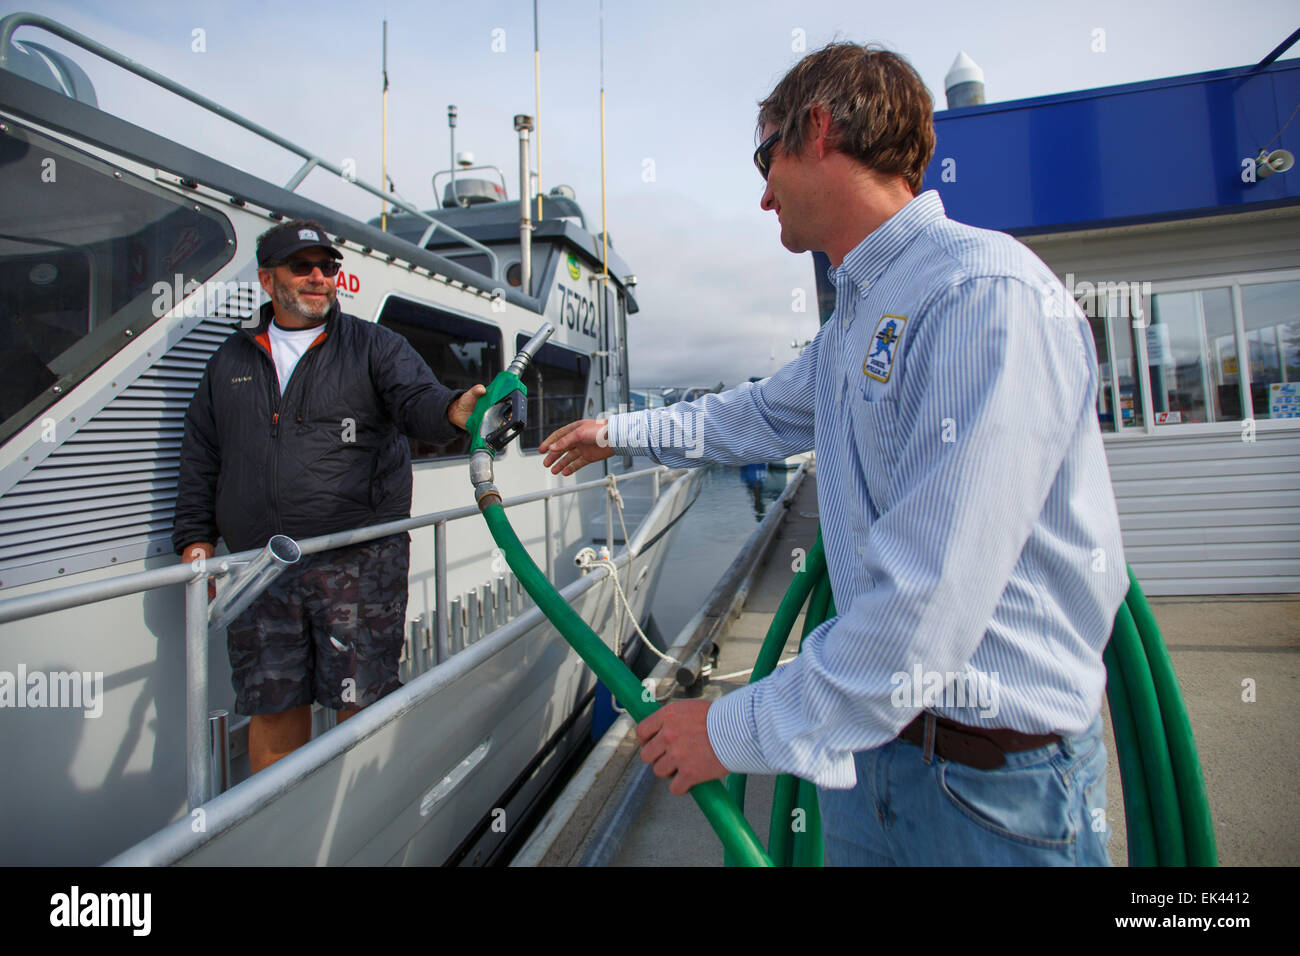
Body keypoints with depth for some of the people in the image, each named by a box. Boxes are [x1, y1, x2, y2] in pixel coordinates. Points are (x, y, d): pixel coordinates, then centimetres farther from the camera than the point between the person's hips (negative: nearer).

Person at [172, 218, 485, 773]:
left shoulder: (373, 346, 7)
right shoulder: (232, 359, 18)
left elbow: (416, 399, -13)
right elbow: (200, 456, 21)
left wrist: (454, 409, -36)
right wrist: (195, 537, 13)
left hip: (360, 563, -3)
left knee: (362, 704, 0)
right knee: (273, 705, 12)